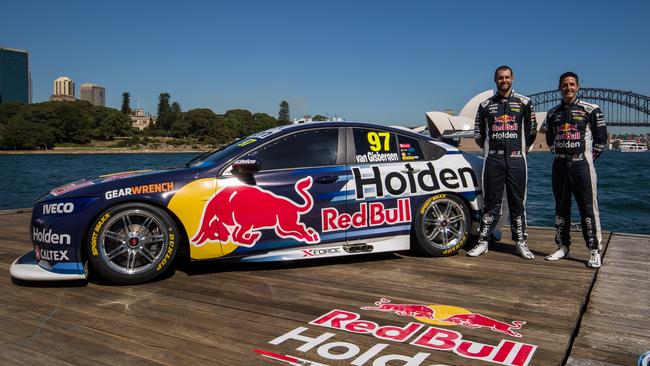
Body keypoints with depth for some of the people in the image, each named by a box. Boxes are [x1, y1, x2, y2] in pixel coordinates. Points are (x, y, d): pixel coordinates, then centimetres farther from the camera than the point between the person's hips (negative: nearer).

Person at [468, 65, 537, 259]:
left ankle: (521, 242, 13)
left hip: (516, 159, 0)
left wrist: (523, 147, 10)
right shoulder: (485, 105, 10)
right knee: (491, 202, 2)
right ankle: (483, 241, 6)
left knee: (518, 202, 4)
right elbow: (478, 133, 17)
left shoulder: (524, 103, 8)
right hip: (493, 160, 0)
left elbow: (531, 130, 14)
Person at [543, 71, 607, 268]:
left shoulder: (590, 110, 0)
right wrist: (559, 154, 13)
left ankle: (594, 250, 3)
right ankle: (563, 246, 18)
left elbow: (601, 138, 4)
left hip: (582, 165, -4)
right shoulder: (552, 113, 12)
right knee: (561, 208, 9)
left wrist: (589, 157, 4)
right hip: (560, 165, 4)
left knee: (588, 208, -4)